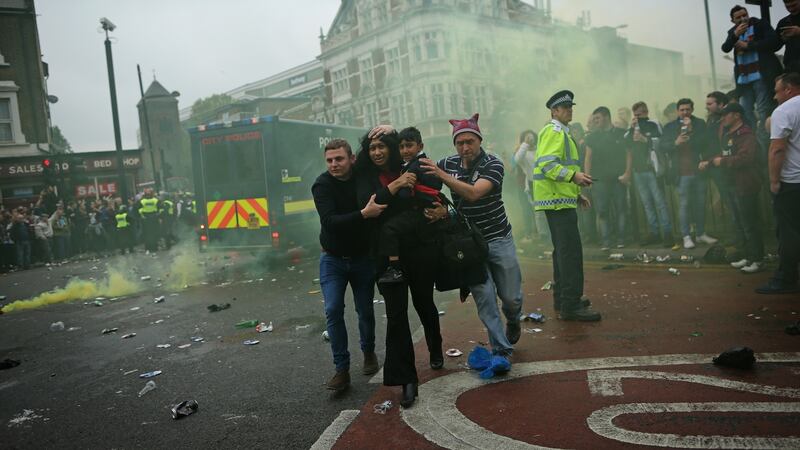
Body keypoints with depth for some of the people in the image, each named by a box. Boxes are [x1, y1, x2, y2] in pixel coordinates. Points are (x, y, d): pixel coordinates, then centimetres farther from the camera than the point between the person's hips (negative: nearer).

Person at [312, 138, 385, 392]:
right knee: (333, 311, -10)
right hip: (333, 259, -2)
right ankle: (342, 369, 0)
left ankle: (369, 352, 36)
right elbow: (330, 222, -29)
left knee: (365, 310, 9)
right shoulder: (322, 185, -16)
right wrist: (363, 214, -38)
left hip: (362, 257, 2)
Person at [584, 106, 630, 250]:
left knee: (620, 208, 1)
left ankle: (620, 238, 10)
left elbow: (628, 153, 5)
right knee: (602, 210, -3)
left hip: (618, 178, -1)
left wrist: (627, 173, -6)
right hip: (599, 179, 1)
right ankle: (605, 241, -1)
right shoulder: (592, 137, 11)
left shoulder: (621, 134, 7)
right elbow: (588, 158, 9)